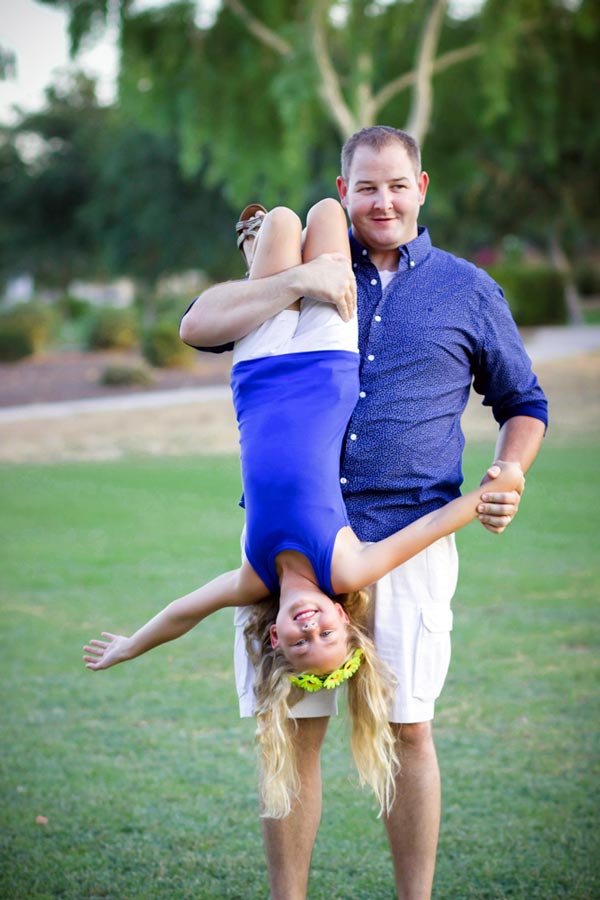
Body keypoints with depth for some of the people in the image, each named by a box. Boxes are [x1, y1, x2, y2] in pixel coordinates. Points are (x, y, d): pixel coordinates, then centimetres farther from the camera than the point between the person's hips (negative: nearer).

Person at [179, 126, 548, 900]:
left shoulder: (467, 290, 12)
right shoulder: (310, 274, 13)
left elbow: (523, 405, 21)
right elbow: (198, 327, 0)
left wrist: (505, 477, 1)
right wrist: (295, 281, -12)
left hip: (407, 534, -1)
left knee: (407, 728, 0)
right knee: (291, 729, 1)